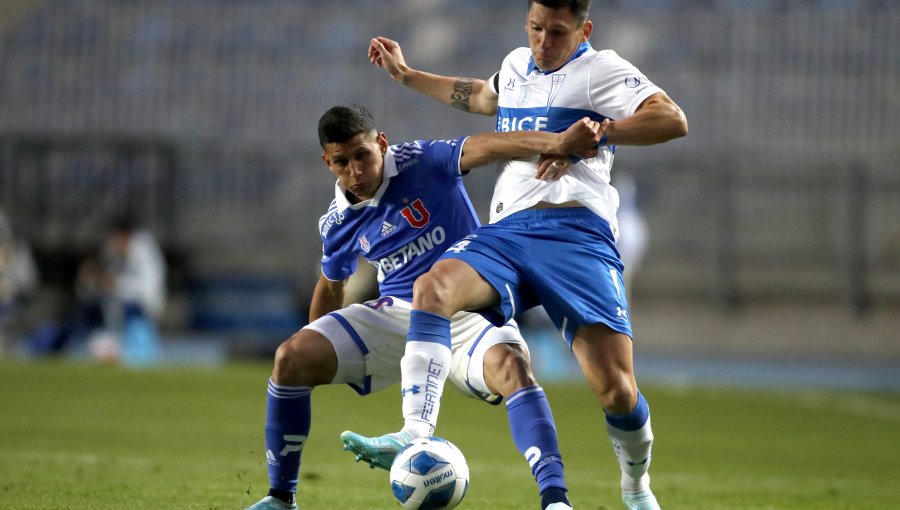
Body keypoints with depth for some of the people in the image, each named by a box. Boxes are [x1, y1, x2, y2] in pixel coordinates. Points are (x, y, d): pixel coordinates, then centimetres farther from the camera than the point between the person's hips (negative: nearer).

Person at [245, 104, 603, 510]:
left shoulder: (422, 163, -12)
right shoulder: (337, 224, 2)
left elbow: (485, 146, -29)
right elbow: (331, 287, 21)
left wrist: (556, 142, -47)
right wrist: (316, 361, 30)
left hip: (466, 313, -4)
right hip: (396, 313, 4)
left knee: (510, 365, -37)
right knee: (291, 358, -13)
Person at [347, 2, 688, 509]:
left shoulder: (600, 69, 3)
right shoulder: (516, 65, 23)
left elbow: (672, 120, -12)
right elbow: (481, 97, 49)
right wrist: (408, 75, 54)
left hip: (574, 233, -5)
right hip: (506, 232, 5)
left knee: (616, 389, -14)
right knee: (434, 286, -30)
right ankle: (416, 434, -40)